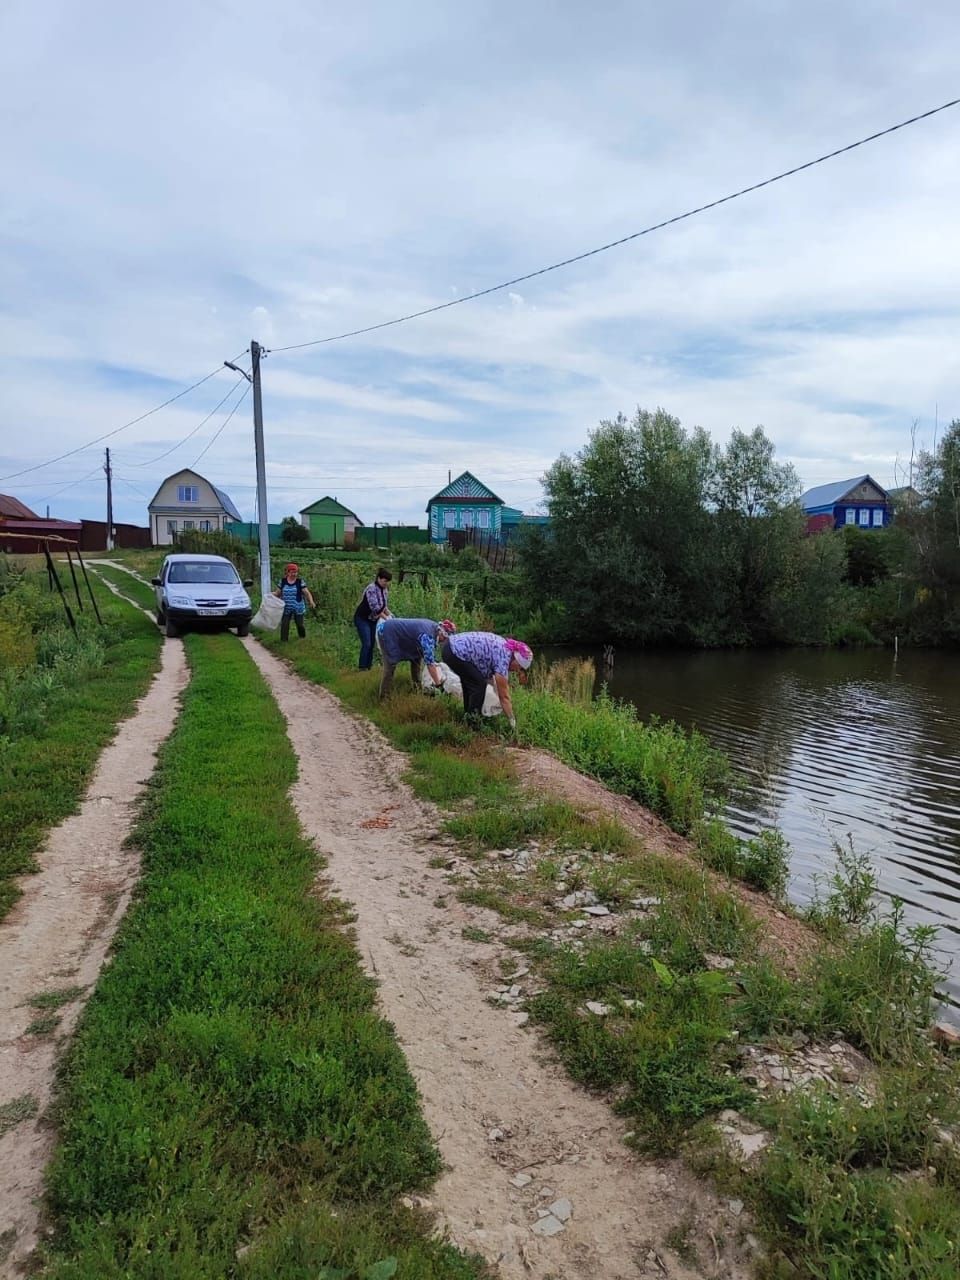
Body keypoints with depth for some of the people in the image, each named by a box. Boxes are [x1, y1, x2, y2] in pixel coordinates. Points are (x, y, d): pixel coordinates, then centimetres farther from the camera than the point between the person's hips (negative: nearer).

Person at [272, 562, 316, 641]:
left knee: (300, 624, 10)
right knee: (284, 625, -2)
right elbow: (277, 593, 9)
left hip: (298, 608, -1)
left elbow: (307, 593, -10)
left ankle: (302, 638, 36)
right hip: (286, 609, 1)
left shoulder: (300, 582, -5)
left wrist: (311, 602, -26)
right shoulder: (282, 581, 1)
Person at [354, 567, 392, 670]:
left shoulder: (385, 589, 0)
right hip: (362, 619, -7)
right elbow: (375, 608, -27)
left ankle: (369, 666, 12)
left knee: (372, 644, 5)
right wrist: (386, 618, -19)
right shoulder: (371, 588, -24)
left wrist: (390, 615, -5)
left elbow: (383, 605, 10)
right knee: (366, 644, -13)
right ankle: (363, 668, -5)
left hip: (373, 619, 7)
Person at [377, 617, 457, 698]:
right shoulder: (427, 636, -33)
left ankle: (417, 688, 16)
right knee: (390, 665, -15)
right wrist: (438, 684, -27)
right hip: (386, 631, -10)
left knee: (417, 658, 7)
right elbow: (430, 662, -33)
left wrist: (439, 678, 0)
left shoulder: (434, 628, -5)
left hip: (399, 632, 10)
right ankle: (384, 697, -8)